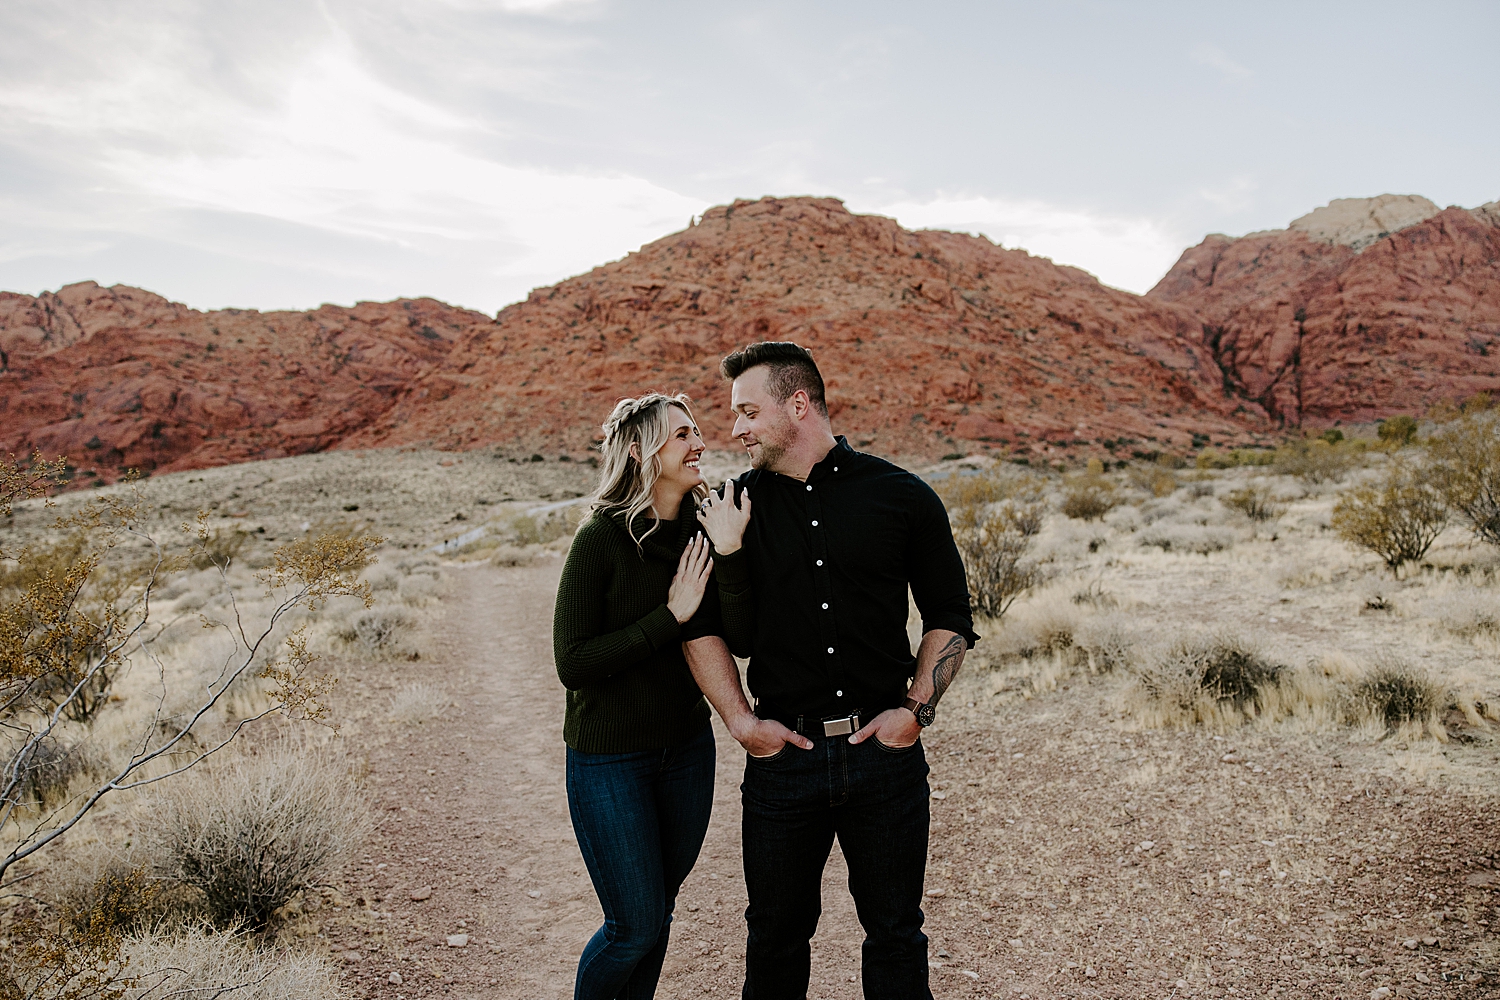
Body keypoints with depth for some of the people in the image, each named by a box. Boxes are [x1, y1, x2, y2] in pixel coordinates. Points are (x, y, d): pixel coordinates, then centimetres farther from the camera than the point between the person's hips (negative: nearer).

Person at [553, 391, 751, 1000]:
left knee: (659, 908, 17)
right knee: (637, 926, 2)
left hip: (686, 747, 5)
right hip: (610, 758, -5)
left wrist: (730, 550, -23)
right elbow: (573, 664, -20)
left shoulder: (701, 528, -1)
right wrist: (671, 615, -22)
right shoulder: (602, 539, -17)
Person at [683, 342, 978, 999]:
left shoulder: (901, 496, -1)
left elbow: (950, 618, 5)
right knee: (777, 933, 15)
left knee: (895, 933, 12)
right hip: (782, 751, 1)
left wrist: (917, 710, -6)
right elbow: (701, 624, 6)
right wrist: (741, 722, -3)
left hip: (885, 749, -1)